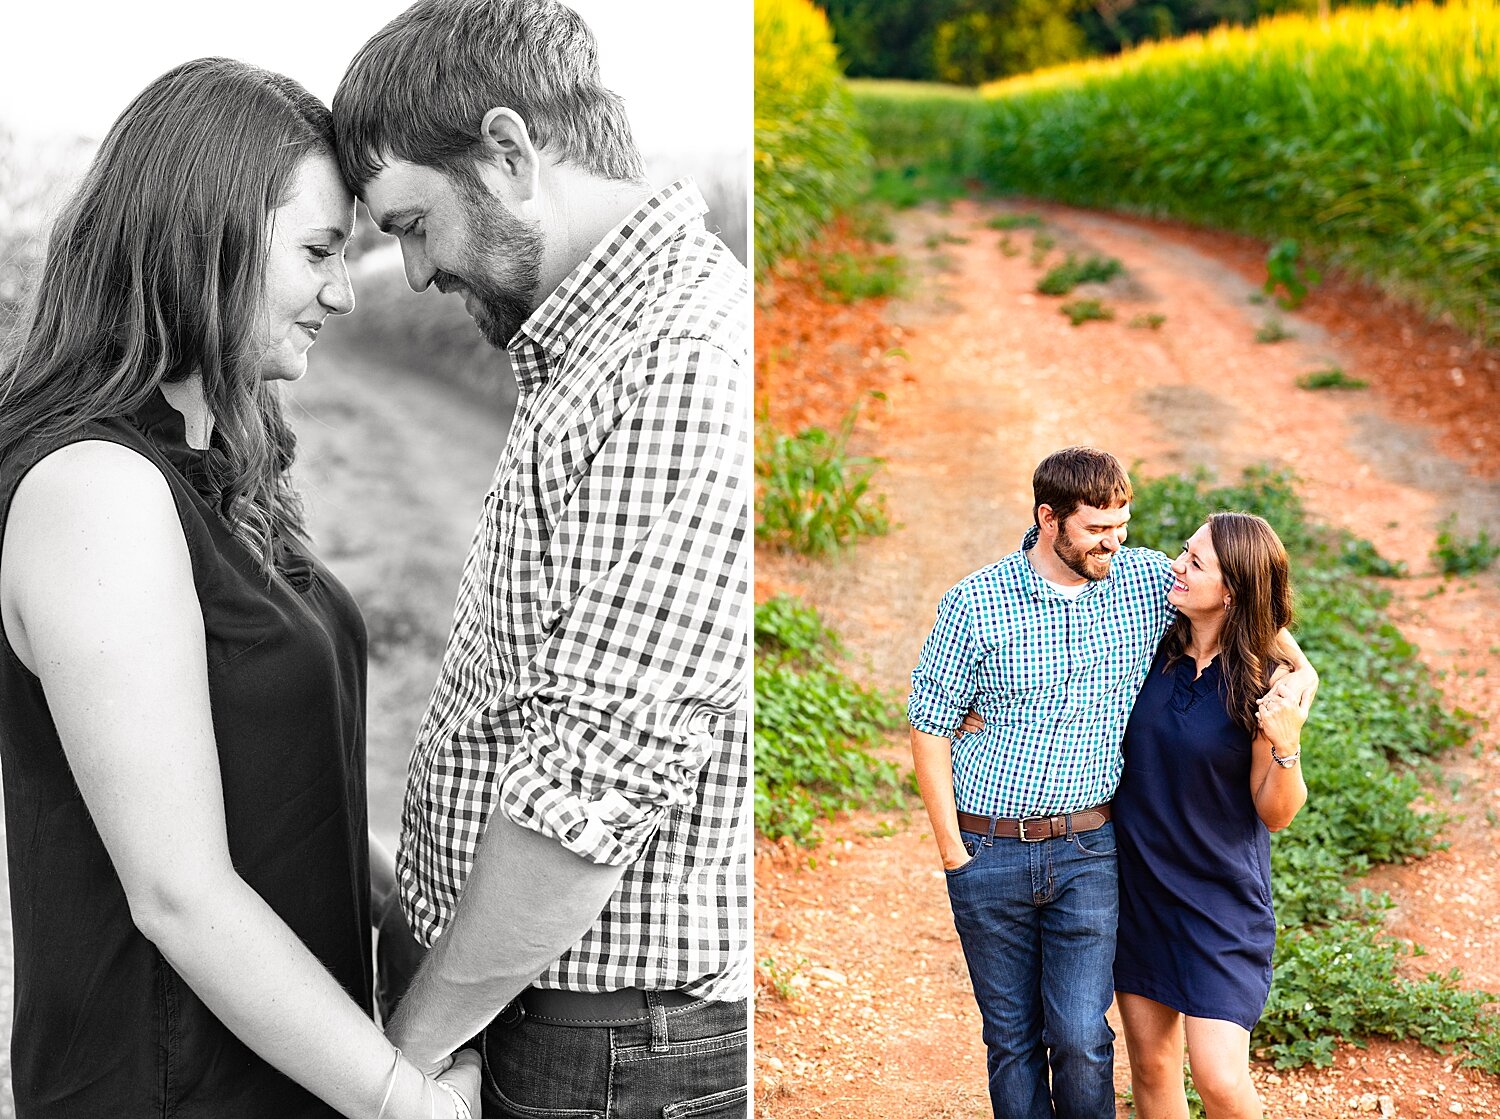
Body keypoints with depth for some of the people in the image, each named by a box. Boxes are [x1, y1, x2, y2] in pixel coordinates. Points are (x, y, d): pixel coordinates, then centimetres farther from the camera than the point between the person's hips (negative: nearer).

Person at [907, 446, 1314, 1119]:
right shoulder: (975, 603, -9)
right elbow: (929, 726, -2)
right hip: (990, 853, -1)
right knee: (1012, 1037, 10)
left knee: (1081, 1037, -4)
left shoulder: (1148, 580, -2)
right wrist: (951, 849, -4)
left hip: (1088, 849, 1)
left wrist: (1297, 666, -1)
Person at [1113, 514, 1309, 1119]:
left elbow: (1275, 813, -9)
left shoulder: (1265, 683, -14)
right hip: (1138, 883, 4)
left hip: (1223, 895, -4)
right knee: (1151, 1067, 12)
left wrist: (1286, 748, -29)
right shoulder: (1153, 649, -4)